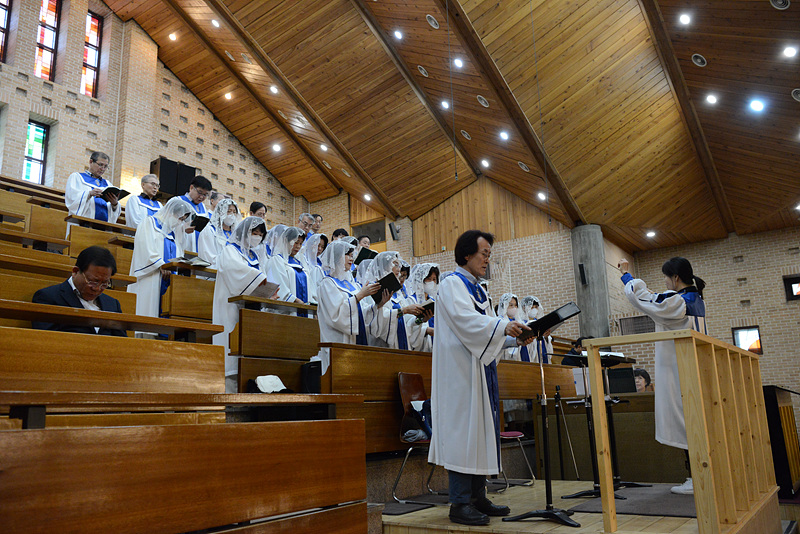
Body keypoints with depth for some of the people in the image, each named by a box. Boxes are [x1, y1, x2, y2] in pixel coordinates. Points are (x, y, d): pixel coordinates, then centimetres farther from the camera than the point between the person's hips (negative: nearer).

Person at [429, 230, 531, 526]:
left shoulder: (479, 291, 22)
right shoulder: (452, 284, -5)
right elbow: (465, 320, -21)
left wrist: (514, 336, 3)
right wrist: (503, 326, -32)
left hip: (482, 369, 9)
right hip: (460, 370, -9)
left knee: (482, 431, 9)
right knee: (462, 430, -9)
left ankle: (478, 497, 16)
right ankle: (460, 503, -4)